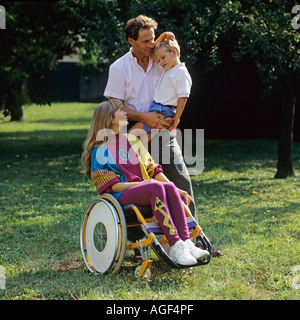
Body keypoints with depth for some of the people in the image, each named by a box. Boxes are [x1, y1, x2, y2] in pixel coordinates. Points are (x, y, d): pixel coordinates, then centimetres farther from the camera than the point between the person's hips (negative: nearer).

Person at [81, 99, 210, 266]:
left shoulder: (131, 140, 22)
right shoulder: (100, 151, 2)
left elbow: (152, 169, 20)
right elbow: (111, 186, -6)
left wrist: (175, 189, 8)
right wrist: (140, 183, -16)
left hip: (145, 192, 6)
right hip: (121, 197, -6)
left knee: (169, 187, -27)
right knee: (156, 187, -34)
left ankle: (186, 242, -37)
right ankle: (174, 246, -41)